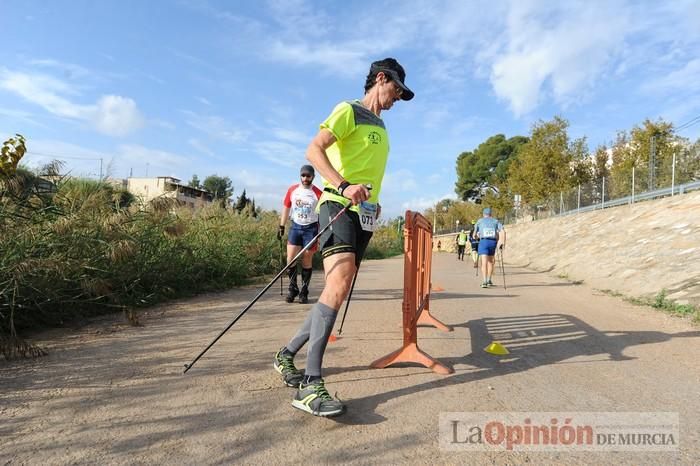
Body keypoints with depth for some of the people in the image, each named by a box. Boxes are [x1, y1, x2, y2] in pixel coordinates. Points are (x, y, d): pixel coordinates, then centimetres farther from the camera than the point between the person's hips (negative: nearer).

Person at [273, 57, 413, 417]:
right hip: (338, 206, -9)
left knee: (338, 290, 5)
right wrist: (343, 187, -28)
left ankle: (287, 355, 19)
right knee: (339, 282, -26)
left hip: (364, 214, 9)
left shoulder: (380, 127, 26)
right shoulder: (349, 110, 1)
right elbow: (314, 150, -14)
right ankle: (311, 385, -25)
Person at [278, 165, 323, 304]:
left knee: (307, 261, 1)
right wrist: (281, 226, 11)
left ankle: (304, 292, 13)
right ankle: (292, 288, 12)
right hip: (296, 226, 3)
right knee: (290, 258, -6)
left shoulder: (318, 193, -6)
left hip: (311, 228, -2)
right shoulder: (292, 190, 3)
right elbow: (286, 207, 12)